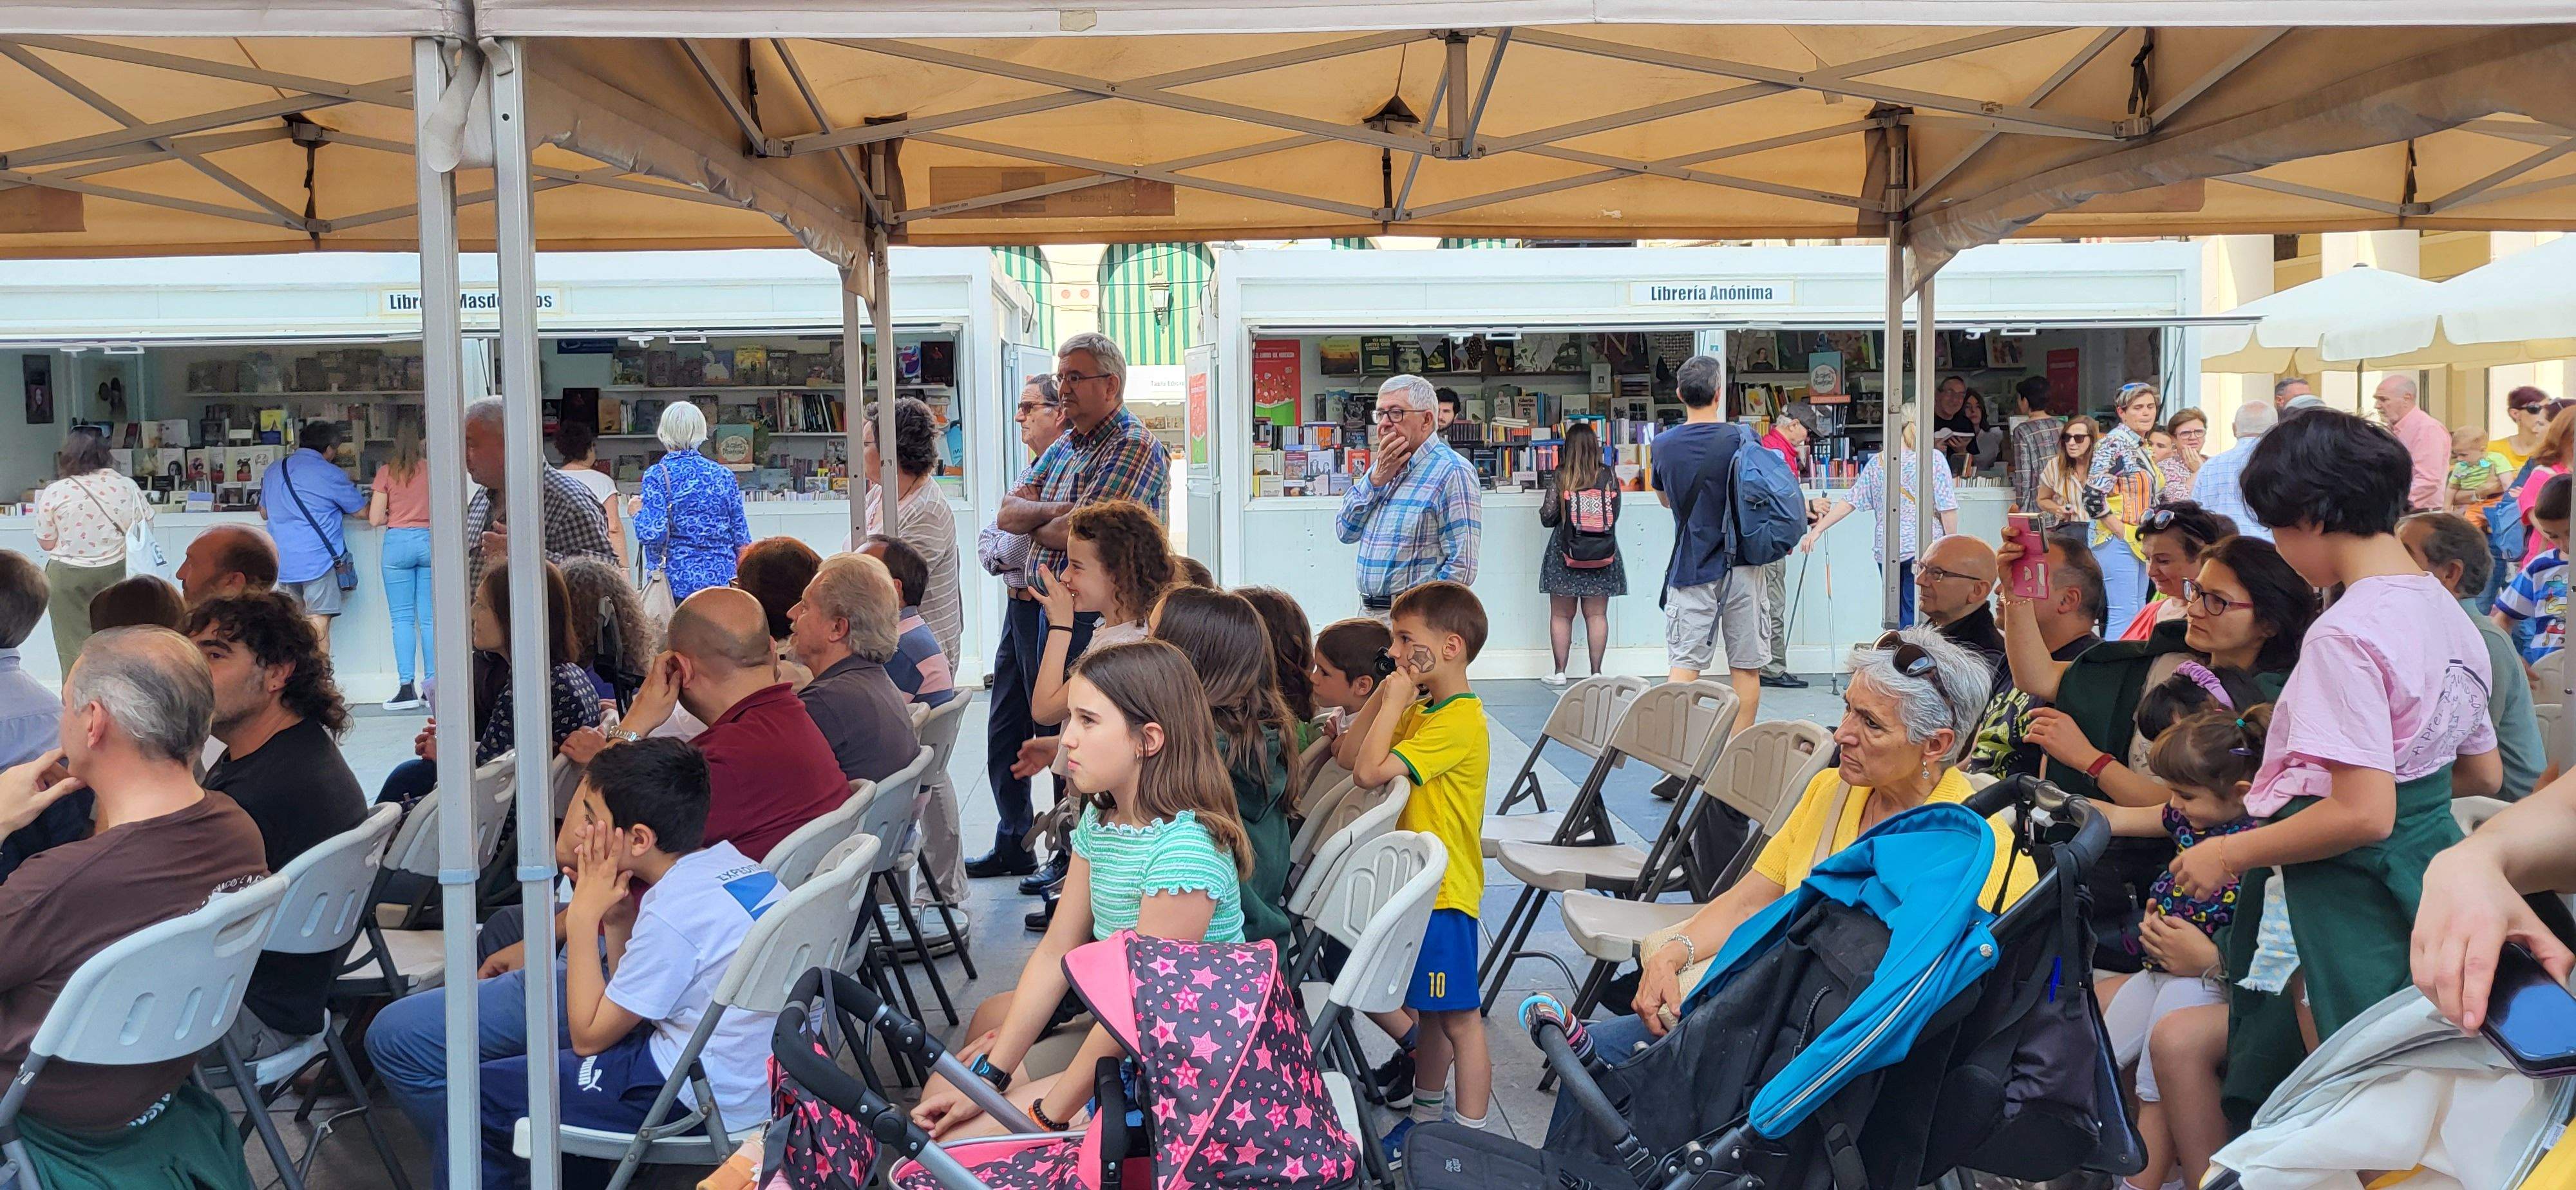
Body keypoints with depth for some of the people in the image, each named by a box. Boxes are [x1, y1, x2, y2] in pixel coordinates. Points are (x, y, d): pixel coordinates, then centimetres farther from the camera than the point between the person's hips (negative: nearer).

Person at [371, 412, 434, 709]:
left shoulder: (387, 472, -3)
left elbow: (374, 518, -3)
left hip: (397, 542, -1)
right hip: (429, 540, 1)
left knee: (402, 618, 3)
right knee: (430, 618, 4)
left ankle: (407, 688, -1)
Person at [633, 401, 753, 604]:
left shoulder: (657, 475, -5)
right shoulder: (723, 475, 5)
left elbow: (652, 534, -15)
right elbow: (742, 536, 7)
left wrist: (638, 512, 5)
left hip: (674, 581, -3)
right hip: (720, 580, 3)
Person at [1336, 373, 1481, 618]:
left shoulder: (1452, 472, -10)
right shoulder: (1381, 467, 16)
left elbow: (1462, 565, -16)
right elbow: (1345, 532, 9)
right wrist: (1376, 479, -3)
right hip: (1369, 614, 7)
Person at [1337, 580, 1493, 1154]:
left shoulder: (1460, 722, -20)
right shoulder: (1420, 709, 11)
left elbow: (1371, 770, -27)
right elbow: (1348, 756, 9)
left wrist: (1394, 702, -16)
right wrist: (1385, 697, 1)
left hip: (1443, 893, -9)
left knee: (1456, 1017, -1)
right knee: (1429, 1010, 20)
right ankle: (1429, 1115, 34)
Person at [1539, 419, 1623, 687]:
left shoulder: (1560, 478, -9)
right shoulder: (1609, 478, -5)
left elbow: (1547, 517, -6)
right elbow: (1615, 514, 2)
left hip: (1565, 555, -1)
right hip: (1602, 555, 2)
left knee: (1561, 615, 8)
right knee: (1597, 615, 8)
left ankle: (1559, 673, 11)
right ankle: (1596, 672, 11)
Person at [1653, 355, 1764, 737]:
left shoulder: (1664, 444, -1)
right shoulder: (1739, 439, -6)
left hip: (1690, 567, 1)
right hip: (1741, 566, -1)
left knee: (1684, 664, 0)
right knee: (1746, 666, 7)